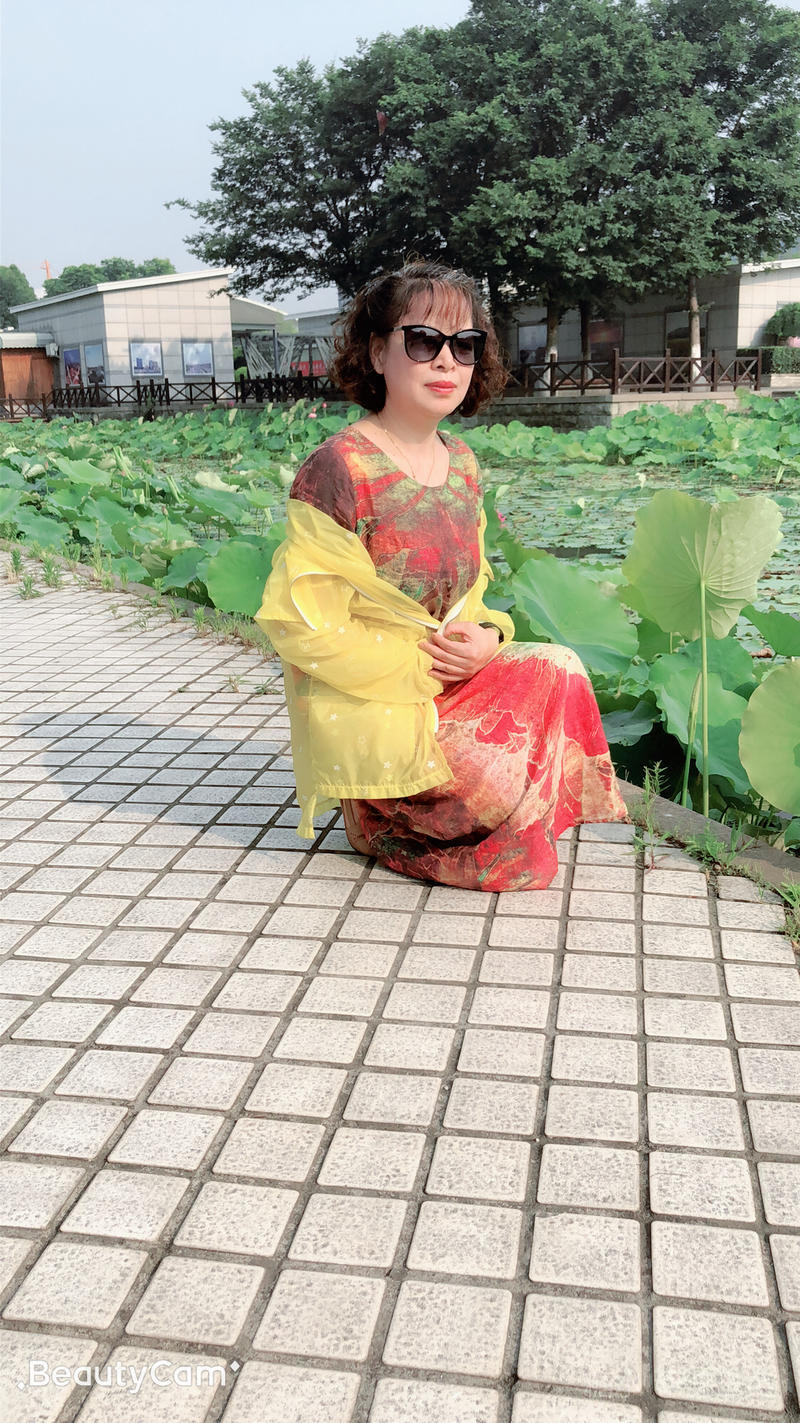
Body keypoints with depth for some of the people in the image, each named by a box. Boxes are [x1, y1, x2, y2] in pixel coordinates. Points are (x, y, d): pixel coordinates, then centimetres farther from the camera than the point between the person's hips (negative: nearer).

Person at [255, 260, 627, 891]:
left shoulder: (461, 463, 7)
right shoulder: (339, 470, -17)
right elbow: (301, 622, -18)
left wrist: (485, 635, -7)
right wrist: (416, 668, -18)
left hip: (449, 684, 8)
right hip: (366, 710, -8)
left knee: (560, 670, -8)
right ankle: (381, 820, 8)